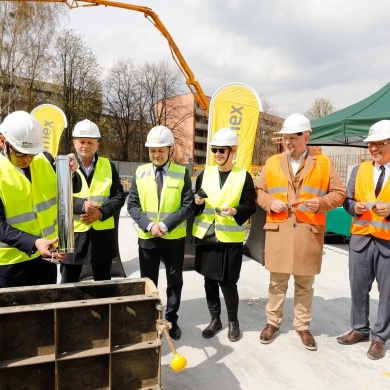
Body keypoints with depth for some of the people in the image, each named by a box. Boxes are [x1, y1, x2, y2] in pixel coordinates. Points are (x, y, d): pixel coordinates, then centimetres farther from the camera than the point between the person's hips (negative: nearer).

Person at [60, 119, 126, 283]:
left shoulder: (108, 166, 7)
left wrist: (101, 212, -15)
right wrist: (82, 205, -24)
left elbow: (119, 196, 1)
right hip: (72, 234, -1)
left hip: (102, 235, 2)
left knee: (103, 283, 15)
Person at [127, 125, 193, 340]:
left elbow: (188, 206, -9)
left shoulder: (182, 173, -5)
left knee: (175, 281, 13)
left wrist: (165, 225, -18)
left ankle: (171, 320, 32)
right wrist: (149, 225, -16)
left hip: (174, 238, -1)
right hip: (147, 238, 1)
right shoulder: (140, 173, 0)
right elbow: (132, 205, -2)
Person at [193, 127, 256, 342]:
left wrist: (235, 211, -23)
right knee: (209, 280, 12)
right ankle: (215, 319, 31)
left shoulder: (243, 176, -3)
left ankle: (233, 321, 27)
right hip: (206, 235, 4)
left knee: (228, 282, 3)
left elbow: (250, 206, -4)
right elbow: (195, 204, 11)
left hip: (230, 238, -3)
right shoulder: (205, 173, 7)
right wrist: (197, 202, -11)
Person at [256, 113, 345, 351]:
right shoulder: (272, 163, 7)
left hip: (309, 233, 0)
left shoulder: (324, 163, 3)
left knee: (305, 284, 13)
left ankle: (303, 326, 31)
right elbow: (259, 191, 10)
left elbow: (338, 193, 3)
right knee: (277, 282, 11)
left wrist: (321, 202, -16)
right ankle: (273, 322, 29)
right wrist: (270, 202, -10)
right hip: (278, 231, 1)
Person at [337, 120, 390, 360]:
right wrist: (355, 207, -10)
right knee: (358, 287, 13)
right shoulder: (359, 170, 9)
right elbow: (347, 200, 10)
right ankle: (360, 329, 32)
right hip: (360, 238, 4)